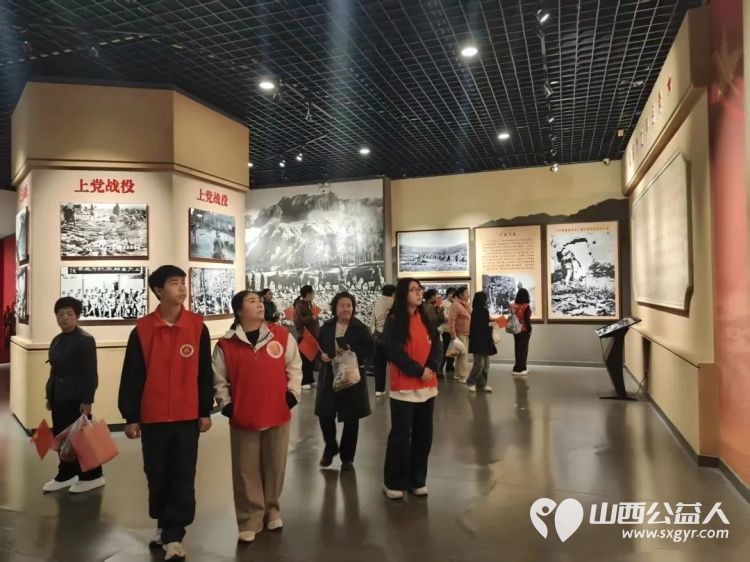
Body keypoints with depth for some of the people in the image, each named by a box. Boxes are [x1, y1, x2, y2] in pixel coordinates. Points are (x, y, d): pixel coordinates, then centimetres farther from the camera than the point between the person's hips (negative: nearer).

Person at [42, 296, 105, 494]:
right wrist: (49, 396, 16)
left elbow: (90, 374, -16)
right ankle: (66, 475, 26)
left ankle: (93, 476, 12)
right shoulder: (57, 340, 11)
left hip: (76, 398, -8)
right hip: (59, 397, 8)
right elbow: (54, 371, 16)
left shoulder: (85, 340, -13)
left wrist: (87, 400, -19)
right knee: (61, 437, 13)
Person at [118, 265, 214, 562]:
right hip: (152, 417, 1)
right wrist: (130, 417, -1)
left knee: (183, 477, 4)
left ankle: (174, 536, 16)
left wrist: (205, 411, 2)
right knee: (157, 475, 15)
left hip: (187, 416, 0)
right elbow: (131, 376, 0)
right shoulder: (142, 329, -4)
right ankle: (163, 524, 37)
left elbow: (205, 372, 1)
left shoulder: (198, 326, -3)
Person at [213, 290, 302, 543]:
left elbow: (294, 366, 6)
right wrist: (225, 404, -4)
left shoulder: (282, 335, -3)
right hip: (242, 418, -1)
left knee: (274, 467, 15)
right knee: (247, 472, 8)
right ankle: (250, 521, 23)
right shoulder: (226, 344, -5)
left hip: (278, 414, 1)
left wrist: (292, 392, -1)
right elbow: (219, 379, 4)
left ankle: (272, 511, 36)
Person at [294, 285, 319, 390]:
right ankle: (303, 381, 3)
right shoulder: (299, 305, -13)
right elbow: (297, 321, -23)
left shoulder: (310, 304, 15)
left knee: (312, 359, 12)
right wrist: (311, 318, -23)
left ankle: (310, 379, 21)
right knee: (304, 360, -4)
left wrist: (318, 332, 18)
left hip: (313, 336, 8)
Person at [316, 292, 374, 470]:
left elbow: (370, 348, -6)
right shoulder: (326, 327, 2)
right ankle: (330, 447, 31)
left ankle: (347, 456, 25)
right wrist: (322, 355, -10)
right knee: (325, 415, 1)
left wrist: (354, 354, -21)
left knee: (351, 419, 6)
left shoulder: (360, 327, -6)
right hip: (329, 376, 2)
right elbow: (318, 347, 11)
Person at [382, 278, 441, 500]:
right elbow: (394, 353, -14)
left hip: (427, 386, 6)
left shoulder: (425, 318, 10)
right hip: (404, 387, -5)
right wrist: (419, 371, -16)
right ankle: (393, 483, 14)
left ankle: (417, 480, 24)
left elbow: (437, 345, 5)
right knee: (400, 435, 0)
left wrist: (431, 367, -12)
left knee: (423, 435, 10)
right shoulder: (394, 321, -8)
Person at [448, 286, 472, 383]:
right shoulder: (456, 305, -14)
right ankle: (463, 376, 0)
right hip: (460, 334, -8)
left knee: (461, 355, 14)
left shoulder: (466, 305, 13)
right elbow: (451, 320, -19)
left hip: (467, 334, 8)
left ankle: (458, 374, 23)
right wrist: (453, 335, -22)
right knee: (463, 354, -6)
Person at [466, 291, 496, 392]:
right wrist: (488, 324, -16)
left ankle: (482, 384, 17)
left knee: (486, 364, 10)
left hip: (485, 341, 9)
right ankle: (470, 382, 7)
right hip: (478, 341, -9)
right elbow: (476, 327, -20)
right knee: (479, 363, -8)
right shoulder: (476, 312, -14)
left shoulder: (484, 311, 10)